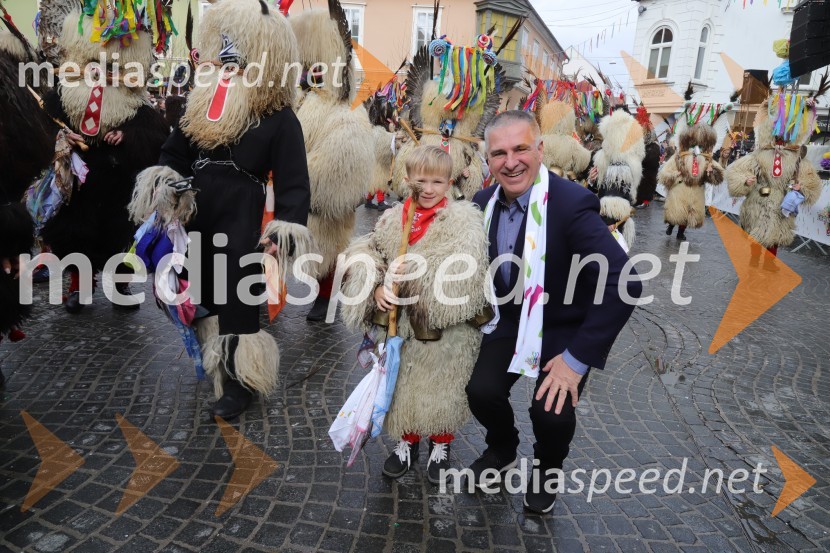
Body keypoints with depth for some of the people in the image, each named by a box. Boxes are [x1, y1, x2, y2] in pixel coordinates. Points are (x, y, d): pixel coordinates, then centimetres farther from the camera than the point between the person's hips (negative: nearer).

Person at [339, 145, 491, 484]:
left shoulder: (464, 219, -9)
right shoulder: (392, 218, 3)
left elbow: (464, 266, -22)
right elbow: (363, 253, -3)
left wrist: (417, 268, -28)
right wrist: (377, 287, -20)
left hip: (446, 327, -3)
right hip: (402, 324, 3)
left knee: (440, 389, 12)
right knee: (404, 387, 18)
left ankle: (441, 446, 39)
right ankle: (408, 442, 43)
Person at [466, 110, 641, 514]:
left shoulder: (572, 203, -26)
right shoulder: (484, 202, -7)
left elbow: (624, 283, -31)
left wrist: (578, 358, -29)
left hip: (565, 328, -4)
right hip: (512, 319, 4)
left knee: (551, 412, -20)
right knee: (481, 391, -14)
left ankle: (547, 468, 19)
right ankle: (502, 449, 23)